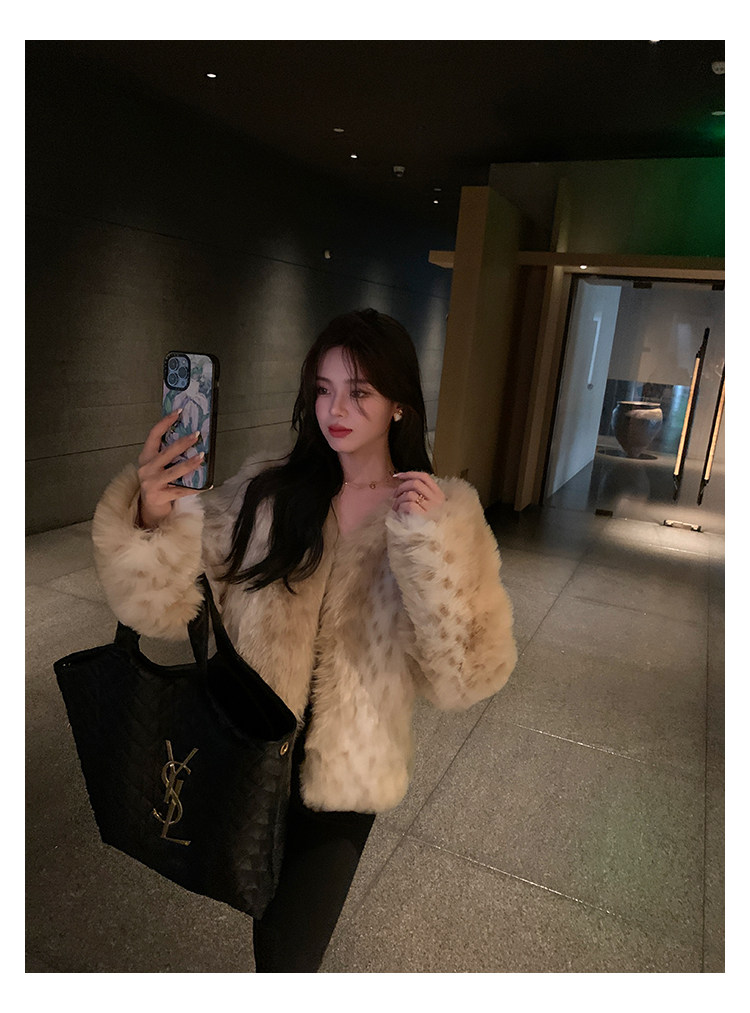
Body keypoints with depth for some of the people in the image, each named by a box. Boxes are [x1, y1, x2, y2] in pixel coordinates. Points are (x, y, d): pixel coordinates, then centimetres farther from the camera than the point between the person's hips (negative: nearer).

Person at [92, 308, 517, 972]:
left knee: (286, 954, 13)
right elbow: (169, 606, -10)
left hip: (345, 770, -2)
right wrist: (152, 520, -29)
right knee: (267, 920, 27)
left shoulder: (447, 512, -13)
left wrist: (431, 545, -30)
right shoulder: (265, 494, -9)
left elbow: (468, 676, -17)